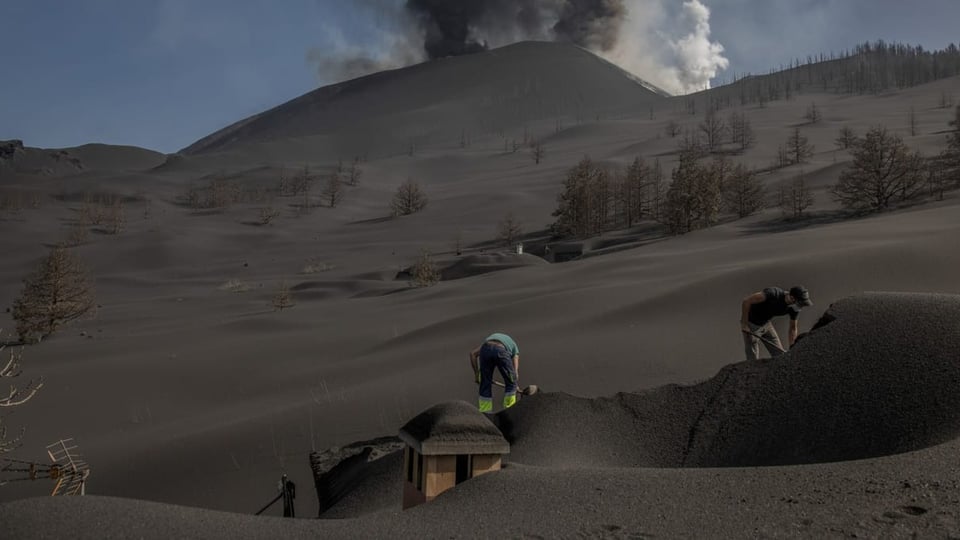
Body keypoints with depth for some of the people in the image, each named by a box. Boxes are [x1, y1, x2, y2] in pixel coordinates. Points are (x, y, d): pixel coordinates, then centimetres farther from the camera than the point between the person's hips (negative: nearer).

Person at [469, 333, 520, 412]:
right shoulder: (514, 346, 38)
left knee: (485, 384, 18)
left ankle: (484, 412, 19)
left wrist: (476, 373, 30)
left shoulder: (489, 339, 44)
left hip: (485, 350, 2)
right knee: (510, 382, 19)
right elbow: (515, 371, 29)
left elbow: (473, 353, 28)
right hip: (501, 351, -2)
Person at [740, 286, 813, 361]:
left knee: (780, 353, 4)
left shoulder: (794, 308, -13)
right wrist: (744, 324, -22)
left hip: (766, 323, 6)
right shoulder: (773, 294, -32)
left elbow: (793, 328, 2)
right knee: (753, 358, -3)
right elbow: (746, 301, -28)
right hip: (752, 324, -6)